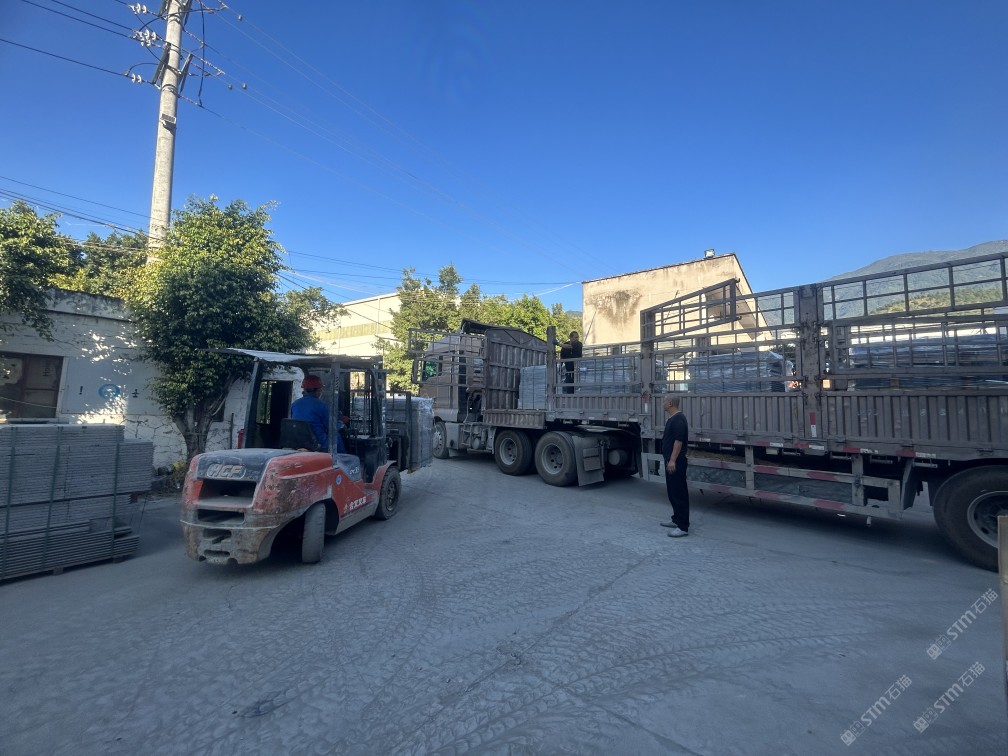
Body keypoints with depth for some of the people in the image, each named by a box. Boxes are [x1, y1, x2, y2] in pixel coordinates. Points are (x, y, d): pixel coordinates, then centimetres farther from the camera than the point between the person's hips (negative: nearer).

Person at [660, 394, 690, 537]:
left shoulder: (678, 419, -18)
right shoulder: (672, 418, 15)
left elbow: (678, 441, -24)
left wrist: (672, 460, -26)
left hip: (676, 462, -11)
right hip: (670, 461, 11)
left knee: (679, 493, -7)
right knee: (672, 491, 17)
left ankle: (683, 526, -3)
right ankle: (676, 519, 27)